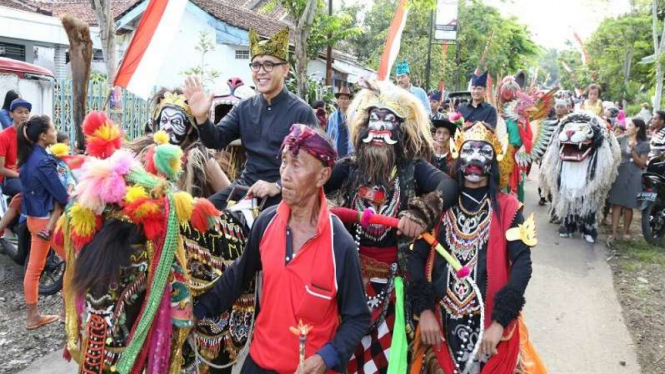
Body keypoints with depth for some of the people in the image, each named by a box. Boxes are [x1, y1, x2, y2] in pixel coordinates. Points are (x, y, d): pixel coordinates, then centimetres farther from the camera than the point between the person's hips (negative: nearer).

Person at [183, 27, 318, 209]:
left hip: (282, 193, -5)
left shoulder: (301, 112, -8)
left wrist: (278, 186, -22)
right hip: (246, 185, 5)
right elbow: (216, 141, 6)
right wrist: (201, 118, -14)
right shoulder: (244, 108, 11)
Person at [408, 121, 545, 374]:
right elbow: (417, 257, -2)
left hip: (491, 323, -1)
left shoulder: (507, 208, -1)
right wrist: (424, 309, -13)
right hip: (441, 320, 1)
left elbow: (522, 263, -10)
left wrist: (499, 321, -18)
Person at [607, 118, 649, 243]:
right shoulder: (623, 139, 4)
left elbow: (642, 164, -6)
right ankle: (613, 233, -2)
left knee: (628, 205, 5)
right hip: (619, 174, 2)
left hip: (633, 176, -2)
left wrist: (633, 150, -17)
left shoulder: (644, 145, -2)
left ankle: (626, 231, 21)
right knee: (616, 204, -3)